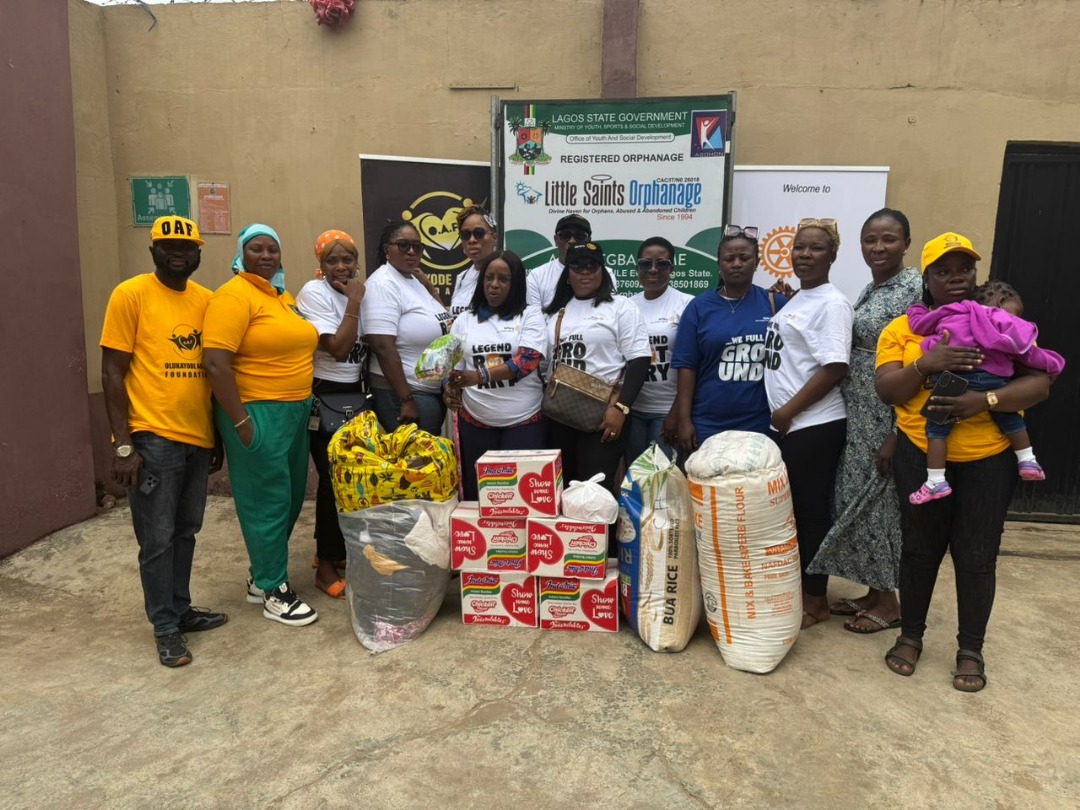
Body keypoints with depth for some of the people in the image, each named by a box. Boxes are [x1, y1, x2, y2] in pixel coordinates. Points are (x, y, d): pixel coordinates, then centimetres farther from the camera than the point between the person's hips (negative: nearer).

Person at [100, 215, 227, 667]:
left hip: (197, 438, 5)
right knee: (158, 538, 3)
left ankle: (181, 609, 31)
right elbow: (112, 374, -8)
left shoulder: (206, 300, 8)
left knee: (186, 532, 16)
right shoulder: (131, 295, -7)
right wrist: (123, 445, -14)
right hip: (153, 440, -5)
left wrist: (216, 437, 15)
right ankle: (165, 626, 18)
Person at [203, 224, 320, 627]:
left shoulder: (285, 296, 14)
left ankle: (262, 575, 31)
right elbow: (215, 363, -20)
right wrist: (241, 421, -21)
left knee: (290, 497, 15)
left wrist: (302, 405, 15)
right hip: (257, 414, -9)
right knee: (267, 500, 0)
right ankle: (274, 592, 14)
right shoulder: (233, 296, -12)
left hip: (294, 411, 9)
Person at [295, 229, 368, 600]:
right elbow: (338, 349, -22)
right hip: (325, 399, -7)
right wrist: (354, 303, -17)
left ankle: (337, 551, 29)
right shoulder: (314, 293, -13)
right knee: (334, 479, -3)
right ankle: (326, 566, 11)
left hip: (357, 395, 7)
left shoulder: (357, 290, 8)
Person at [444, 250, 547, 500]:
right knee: (478, 494, 8)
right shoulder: (464, 320, 10)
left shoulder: (530, 316, 0)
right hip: (475, 422, 3)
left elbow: (527, 361, -14)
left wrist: (479, 376, -25)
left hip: (524, 422, -2)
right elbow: (453, 365, 12)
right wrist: (450, 389, -11)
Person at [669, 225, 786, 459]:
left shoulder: (776, 304, 4)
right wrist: (683, 420, -5)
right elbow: (686, 366, -1)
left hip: (760, 427, 1)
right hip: (706, 427, 0)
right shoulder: (699, 307, 3)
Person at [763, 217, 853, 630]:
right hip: (786, 425, 8)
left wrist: (789, 410, -15)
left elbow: (835, 369, -19)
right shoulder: (796, 299, 14)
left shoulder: (831, 304, -12)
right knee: (789, 510, 15)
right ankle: (795, 589, 29)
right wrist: (779, 413, 12)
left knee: (811, 513, 3)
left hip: (813, 427, -8)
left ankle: (815, 600, 17)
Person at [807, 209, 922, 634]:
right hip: (858, 413, 8)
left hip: (887, 416, -8)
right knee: (857, 498, 12)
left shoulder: (915, 288, -14)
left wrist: (896, 434, -20)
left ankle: (888, 601, 18)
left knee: (877, 500, 1)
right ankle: (874, 591, 27)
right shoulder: (869, 290, 12)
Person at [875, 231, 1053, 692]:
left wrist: (984, 400, -23)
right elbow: (886, 391, -8)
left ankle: (970, 650, 25)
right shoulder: (902, 329, 1)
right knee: (919, 549, 12)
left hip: (988, 460, 0)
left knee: (976, 556, 7)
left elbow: (1039, 384, -6)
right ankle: (910, 636, 30)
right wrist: (926, 364, -25)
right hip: (921, 456, 0)